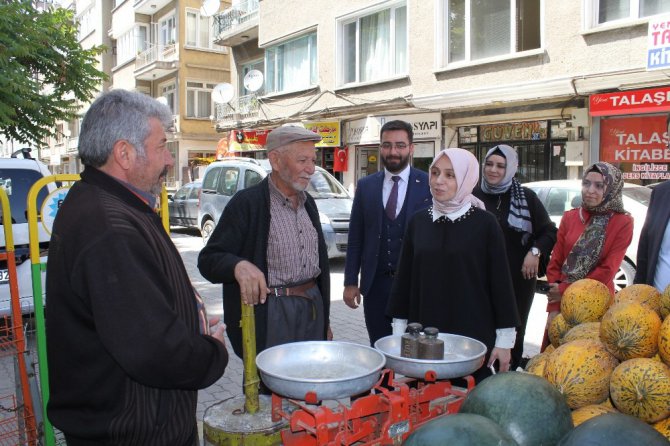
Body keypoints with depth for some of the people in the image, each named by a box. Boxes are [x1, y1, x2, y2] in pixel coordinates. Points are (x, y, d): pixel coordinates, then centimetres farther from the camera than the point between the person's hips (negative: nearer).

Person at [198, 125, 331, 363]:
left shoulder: (308, 203, 11)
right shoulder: (246, 203, -12)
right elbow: (208, 260, -14)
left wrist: (325, 320, 17)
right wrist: (238, 265, -35)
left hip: (314, 307, 7)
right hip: (271, 314, -6)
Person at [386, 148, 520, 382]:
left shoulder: (485, 223, -5)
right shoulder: (418, 221, 4)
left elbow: (500, 281, -3)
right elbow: (405, 277, 7)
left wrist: (505, 340, -3)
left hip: (473, 337, -3)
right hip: (424, 338, 3)